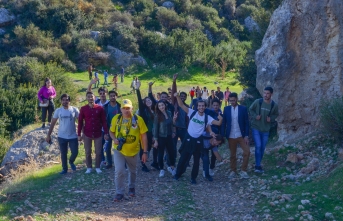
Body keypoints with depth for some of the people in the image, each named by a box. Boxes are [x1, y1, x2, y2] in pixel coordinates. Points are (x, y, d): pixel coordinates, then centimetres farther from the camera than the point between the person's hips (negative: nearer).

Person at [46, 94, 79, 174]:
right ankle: (64, 169, 29)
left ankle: (71, 162, 34)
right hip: (62, 137, 1)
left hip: (73, 136, -1)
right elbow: (53, 123, 1)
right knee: (63, 154, 11)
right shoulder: (58, 111, -3)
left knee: (75, 152, 1)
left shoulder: (74, 110, -7)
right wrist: (48, 135, 0)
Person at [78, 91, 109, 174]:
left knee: (98, 152, 4)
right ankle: (89, 167, 20)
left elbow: (104, 121, 0)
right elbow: (80, 122, 1)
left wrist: (106, 133, -4)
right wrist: (79, 134, -2)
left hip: (98, 134, 0)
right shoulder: (83, 109, -3)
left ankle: (97, 167, 19)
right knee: (88, 152, 7)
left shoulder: (100, 108, -4)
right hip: (87, 134, 0)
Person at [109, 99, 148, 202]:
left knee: (132, 171, 20)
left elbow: (144, 136, -8)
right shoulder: (116, 118, -8)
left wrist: (145, 152, -9)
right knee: (119, 171, -10)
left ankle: (131, 187, 44)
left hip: (133, 151, 0)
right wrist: (115, 139, -16)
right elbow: (111, 132, 6)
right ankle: (119, 193, 4)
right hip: (118, 150, 0)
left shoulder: (138, 119, -13)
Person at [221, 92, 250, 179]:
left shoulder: (243, 109, -3)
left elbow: (246, 123, -2)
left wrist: (246, 136, -8)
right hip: (231, 136, 1)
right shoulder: (226, 109, 2)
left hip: (241, 136, -1)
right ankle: (233, 171, 21)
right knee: (232, 155, 8)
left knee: (247, 151, -10)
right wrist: (222, 135, -1)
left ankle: (243, 171, 4)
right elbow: (224, 123, 3)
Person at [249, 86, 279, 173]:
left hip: (266, 129, 3)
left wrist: (271, 118, -11)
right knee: (258, 146, -13)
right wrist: (255, 116, -15)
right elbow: (251, 109, 2)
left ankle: (258, 165, 27)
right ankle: (258, 166, -3)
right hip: (256, 128, -3)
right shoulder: (257, 102, -13)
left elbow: (276, 114, 10)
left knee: (262, 148, 11)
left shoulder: (274, 105, -7)